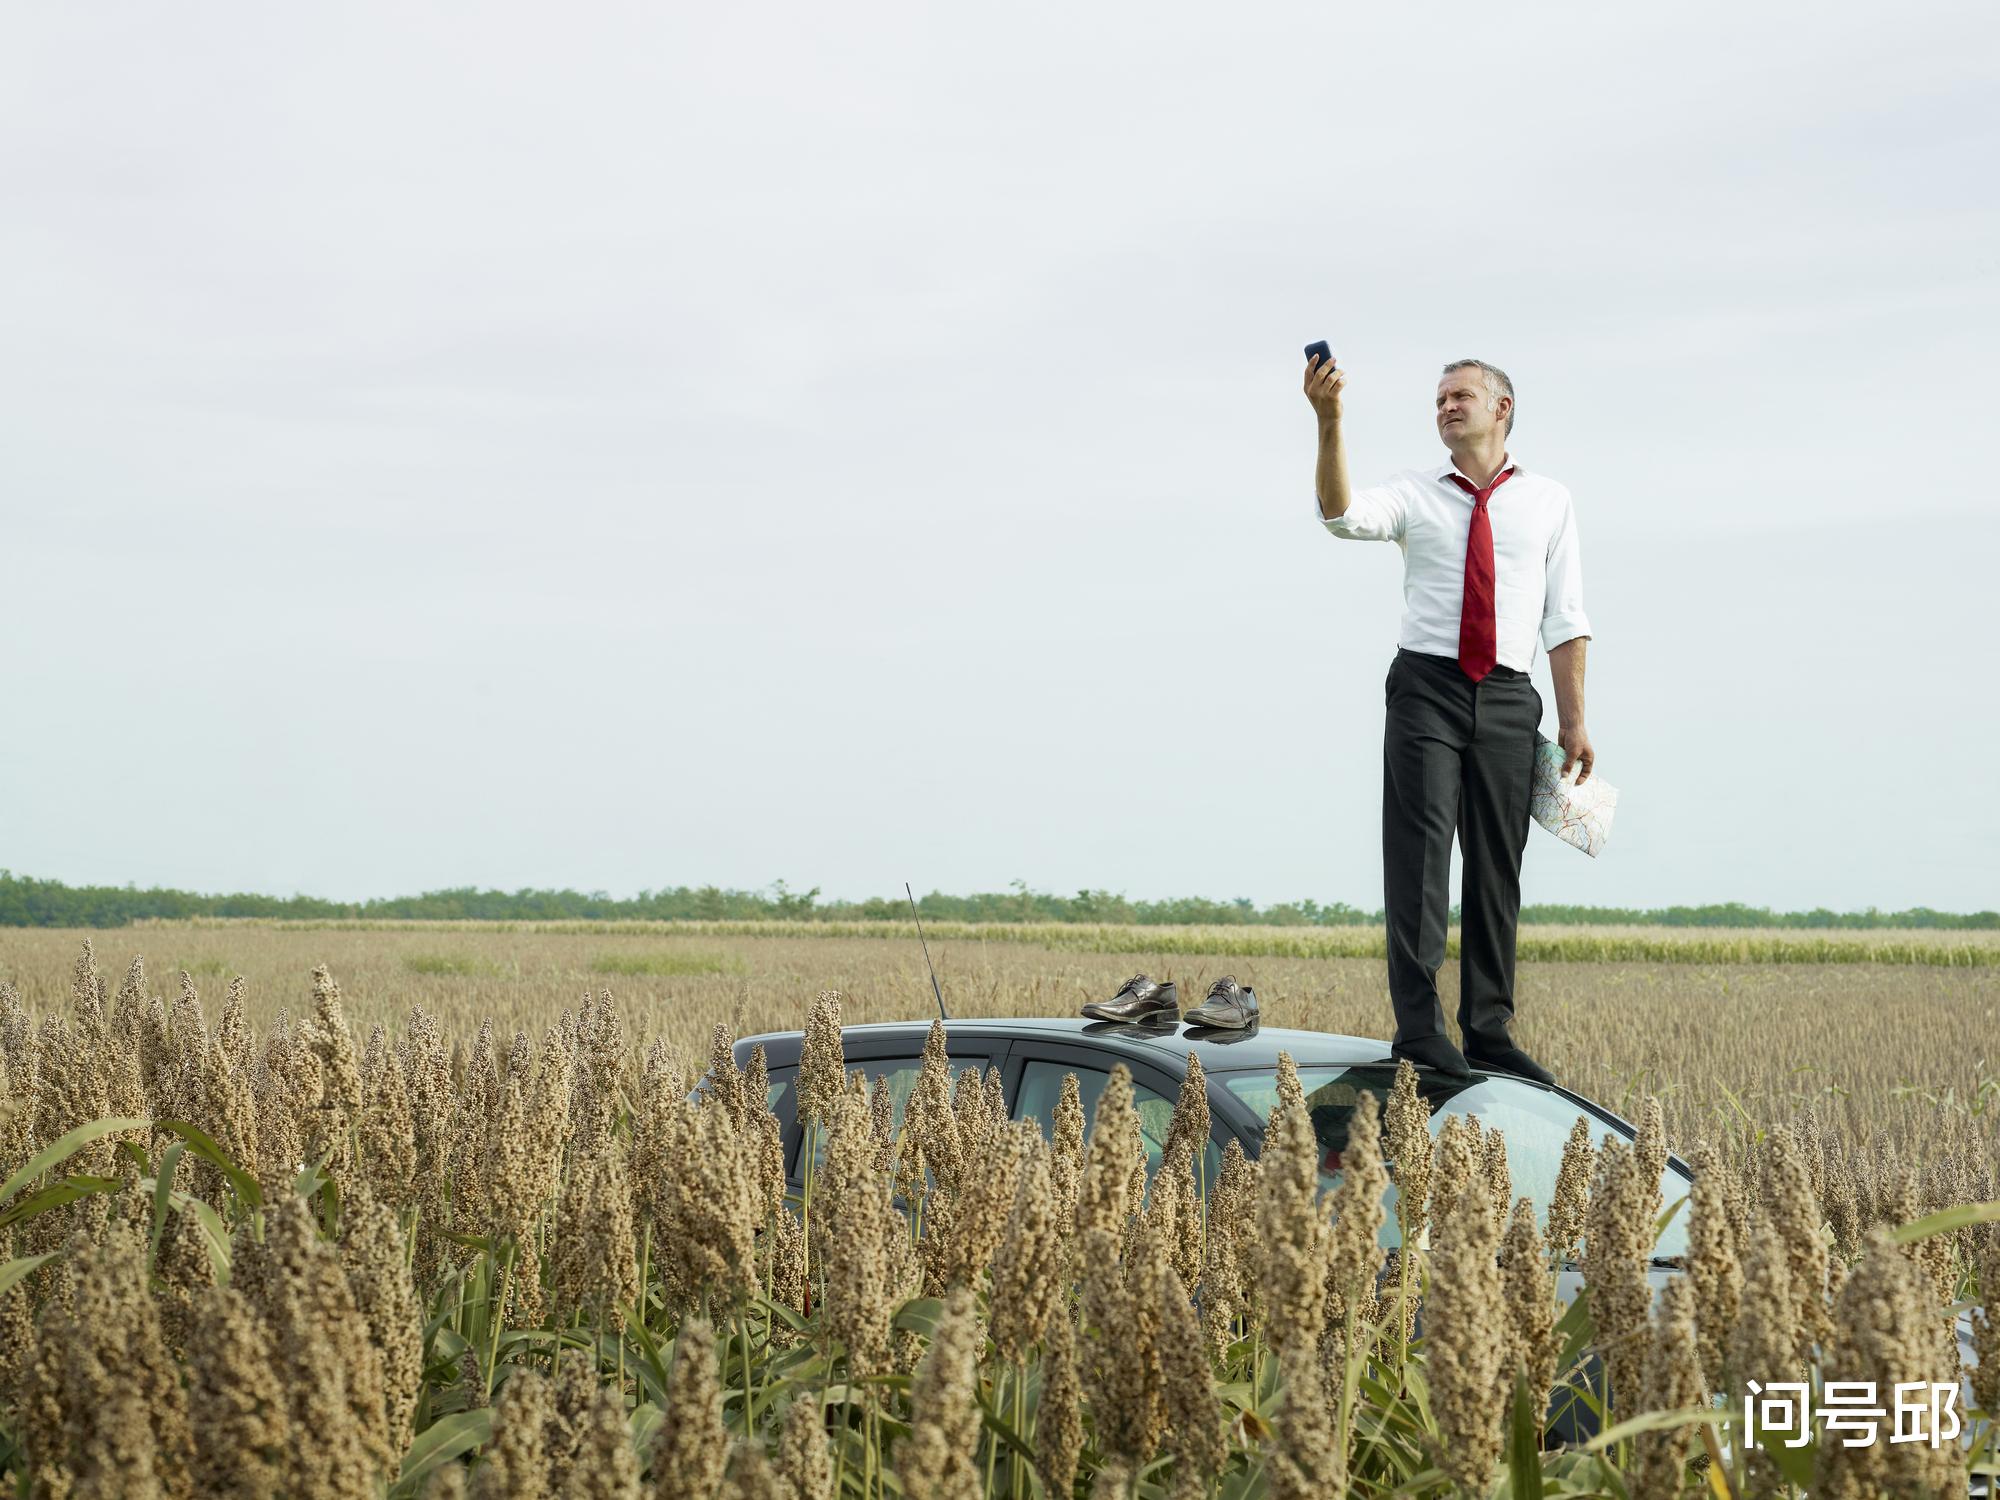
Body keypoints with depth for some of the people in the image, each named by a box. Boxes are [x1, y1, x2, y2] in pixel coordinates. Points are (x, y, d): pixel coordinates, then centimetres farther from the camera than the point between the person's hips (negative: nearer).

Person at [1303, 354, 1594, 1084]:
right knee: (1421, 850, -10)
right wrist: (1329, 425, -28)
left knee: (1497, 865, 4)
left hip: (1507, 697, 2)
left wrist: (1574, 720, 3)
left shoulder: (1548, 500, 11)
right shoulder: (1415, 492, 7)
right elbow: (1343, 515, -14)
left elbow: (1565, 619, 8)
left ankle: (1488, 1030, 10)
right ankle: (1419, 1025, -12)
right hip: (1426, 687, -2)